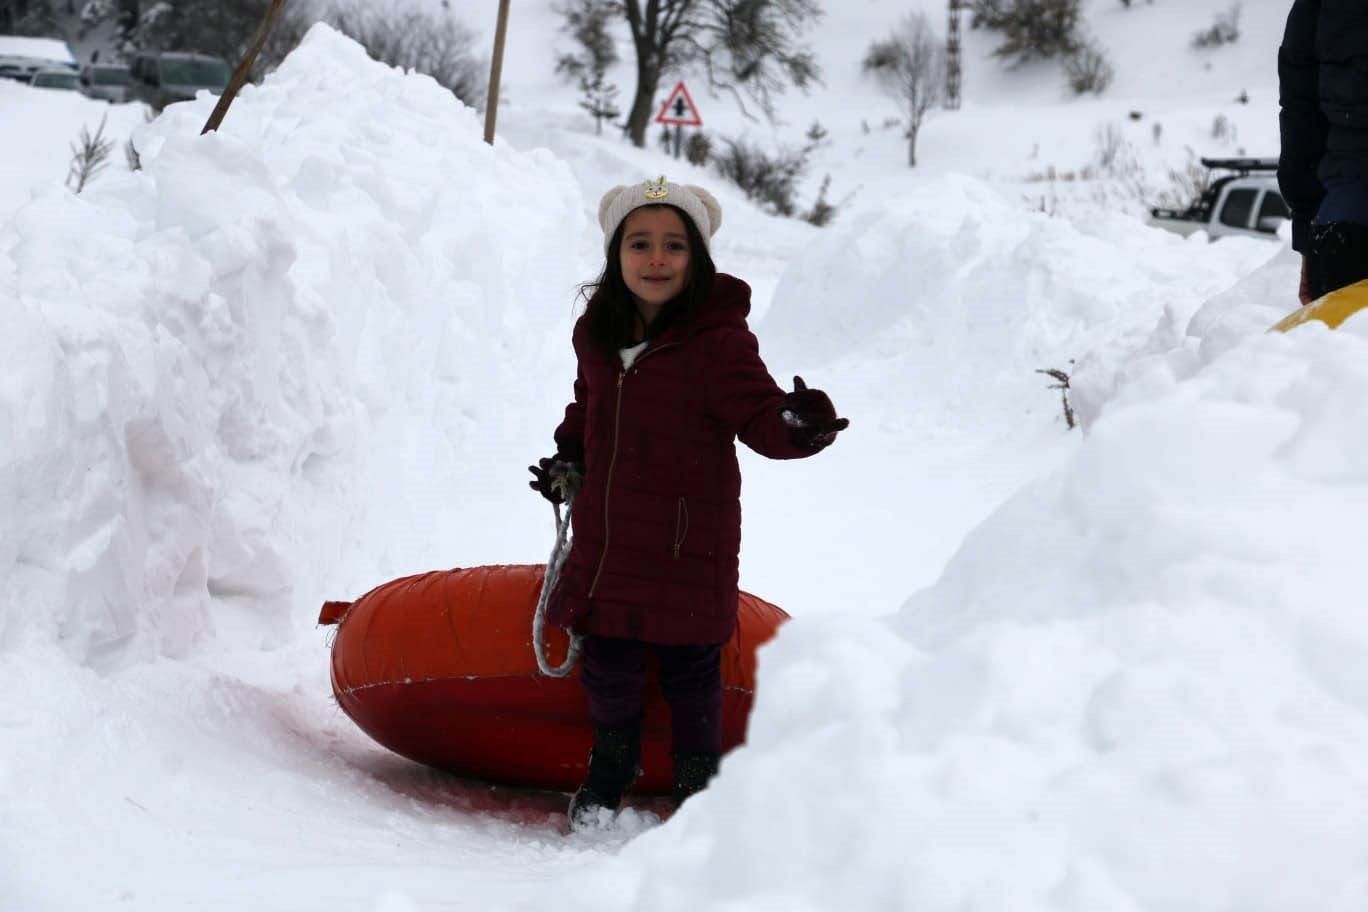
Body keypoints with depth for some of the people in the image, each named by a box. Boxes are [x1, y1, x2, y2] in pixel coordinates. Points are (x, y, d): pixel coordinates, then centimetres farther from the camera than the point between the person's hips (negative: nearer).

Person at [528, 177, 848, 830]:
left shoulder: (718, 342, -16)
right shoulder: (596, 333, 3)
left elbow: (758, 413, -22)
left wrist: (797, 426, -43)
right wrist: (567, 457, 9)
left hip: (689, 542, -5)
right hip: (606, 530, 5)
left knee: (689, 667, 7)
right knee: (607, 659, 14)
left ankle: (698, 784, 27)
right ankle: (611, 766, 37)